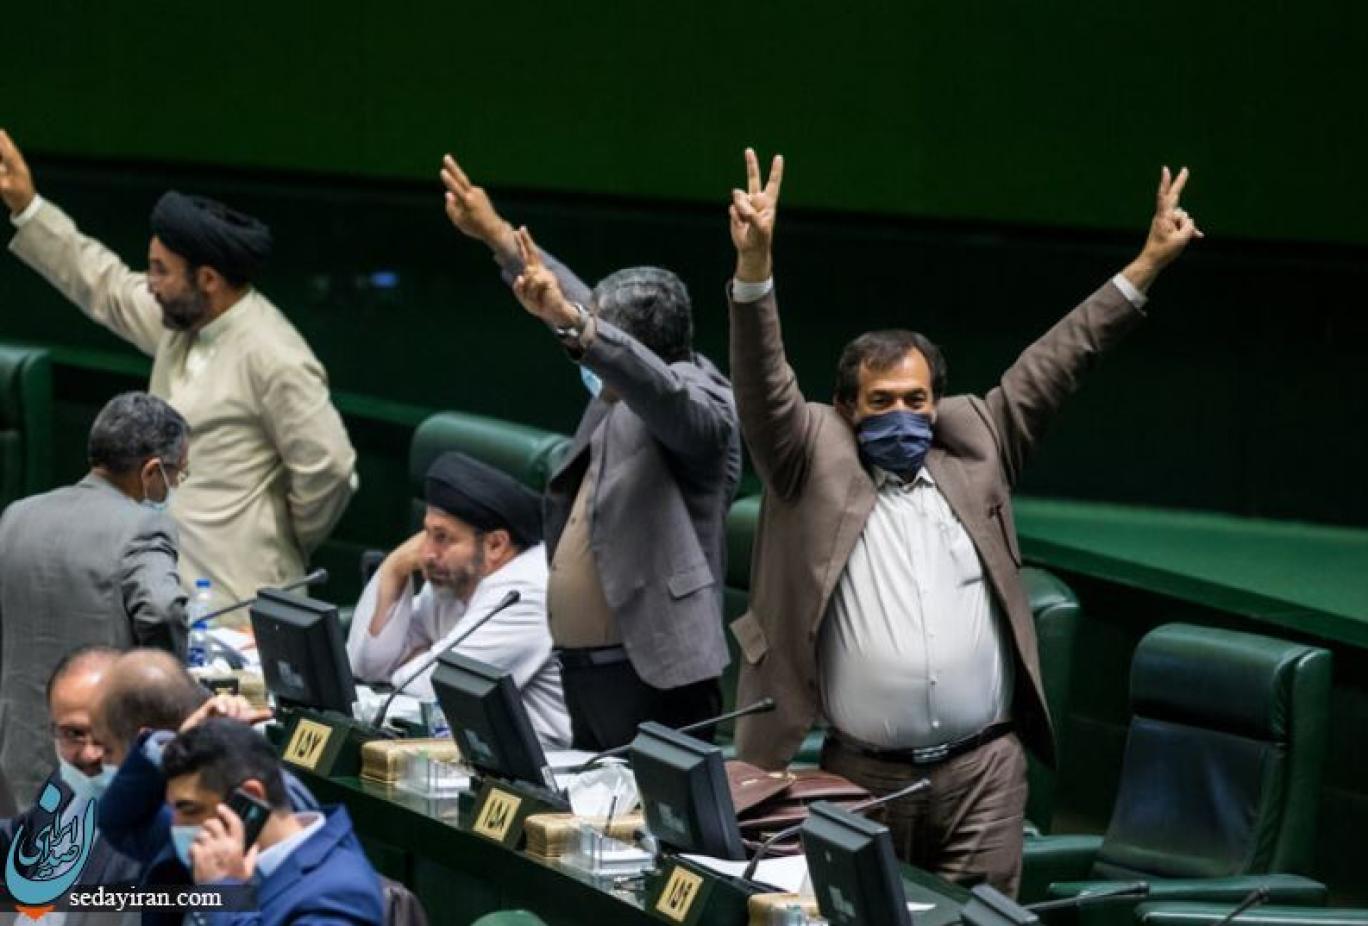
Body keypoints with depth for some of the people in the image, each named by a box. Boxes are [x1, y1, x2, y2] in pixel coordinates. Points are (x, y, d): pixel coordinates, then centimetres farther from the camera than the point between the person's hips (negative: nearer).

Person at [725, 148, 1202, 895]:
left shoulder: (973, 446, 11)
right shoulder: (817, 460, 3)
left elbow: (1056, 362, 11)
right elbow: (763, 385, -9)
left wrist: (1147, 264, 8)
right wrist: (754, 263, -24)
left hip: (983, 767, 2)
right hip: (863, 772, -2)